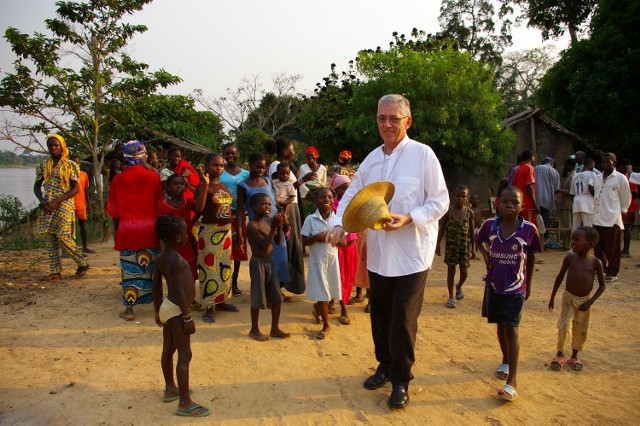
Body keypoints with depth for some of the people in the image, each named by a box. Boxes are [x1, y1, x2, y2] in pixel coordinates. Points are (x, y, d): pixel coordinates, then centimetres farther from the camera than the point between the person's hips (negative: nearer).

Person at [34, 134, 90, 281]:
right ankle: (55, 271, 11)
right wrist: (42, 200, -4)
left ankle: (82, 263, 8)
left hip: (64, 205, -5)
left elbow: (75, 188, -7)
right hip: (47, 206, 5)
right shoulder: (43, 165, 11)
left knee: (63, 237, -10)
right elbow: (37, 186, 16)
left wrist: (57, 201, -15)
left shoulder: (71, 165, -2)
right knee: (50, 238, 5)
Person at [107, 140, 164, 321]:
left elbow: (114, 211, 4)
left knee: (129, 270, 6)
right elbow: (160, 204, 0)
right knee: (152, 268, 10)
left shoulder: (118, 180, -2)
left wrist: (116, 230, 16)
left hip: (127, 229, 0)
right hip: (149, 229, 0)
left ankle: (129, 310, 10)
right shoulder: (152, 177, -5)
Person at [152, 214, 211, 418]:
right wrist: (188, 317, -19)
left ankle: (170, 389, 37)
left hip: (167, 308, 10)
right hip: (176, 310, -10)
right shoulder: (177, 260, -24)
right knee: (184, 355, -4)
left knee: (168, 350, 21)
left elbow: (156, 286, 12)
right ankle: (185, 403, 2)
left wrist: (158, 310, 21)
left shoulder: (161, 257, 5)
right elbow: (179, 291, -25)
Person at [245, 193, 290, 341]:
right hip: (258, 263, -8)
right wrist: (273, 227, -26)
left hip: (269, 262, 8)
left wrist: (279, 226, -8)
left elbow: (278, 241, 8)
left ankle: (275, 328, 24)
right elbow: (264, 245, -21)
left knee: (277, 297, 10)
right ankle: (254, 330, 19)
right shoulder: (252, 225, -17)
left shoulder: (268, 221, 6)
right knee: (258, 298, 3)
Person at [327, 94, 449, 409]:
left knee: (403, 317, -1)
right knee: (380, 313, 15)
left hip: (411, 254, -5)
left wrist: (409, 219, -23)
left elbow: (440, 201, -8)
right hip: (378, 253, 5)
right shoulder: (372, 159, 9)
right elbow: (352, 195, 13)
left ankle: (401, 379, 17)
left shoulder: (422, 154, -8)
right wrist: (339, 223, -4)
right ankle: (385, 365, 35)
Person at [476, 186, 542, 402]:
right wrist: (485, 253, -6)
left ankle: (512, 381, -7)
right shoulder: (490, 225, -8)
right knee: (500, 326, 17)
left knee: (511, 329, -8)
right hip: (494, 285, 3)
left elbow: (531, 258, 2)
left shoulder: (529, 229, -12)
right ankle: (505, 360, 42)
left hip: (516, 288, -3)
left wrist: (528, 284, 10)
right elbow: (478, 240, 14)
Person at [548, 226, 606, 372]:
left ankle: (574, 356, 32)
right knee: (564, 326, -9)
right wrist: (552, 297, 6)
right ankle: (560, 354, 12)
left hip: (584, 301, 1)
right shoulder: (569, 258, -10)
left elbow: (602, 285, -2)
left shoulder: (595, 262, -12)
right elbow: (560, 276, 3)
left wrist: (590, 302, -11)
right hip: (568, 297, -1)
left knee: (581, 330, 11)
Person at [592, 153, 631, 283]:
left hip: (612, 219, -6)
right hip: (597, 218, 6)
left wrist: (621, 211, 4)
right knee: (599, 247, 12)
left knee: (612, 249, -1)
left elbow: (626, 198, 1)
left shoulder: (620, 178, -3)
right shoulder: (598, 178, 14)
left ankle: (612, 273, 9)